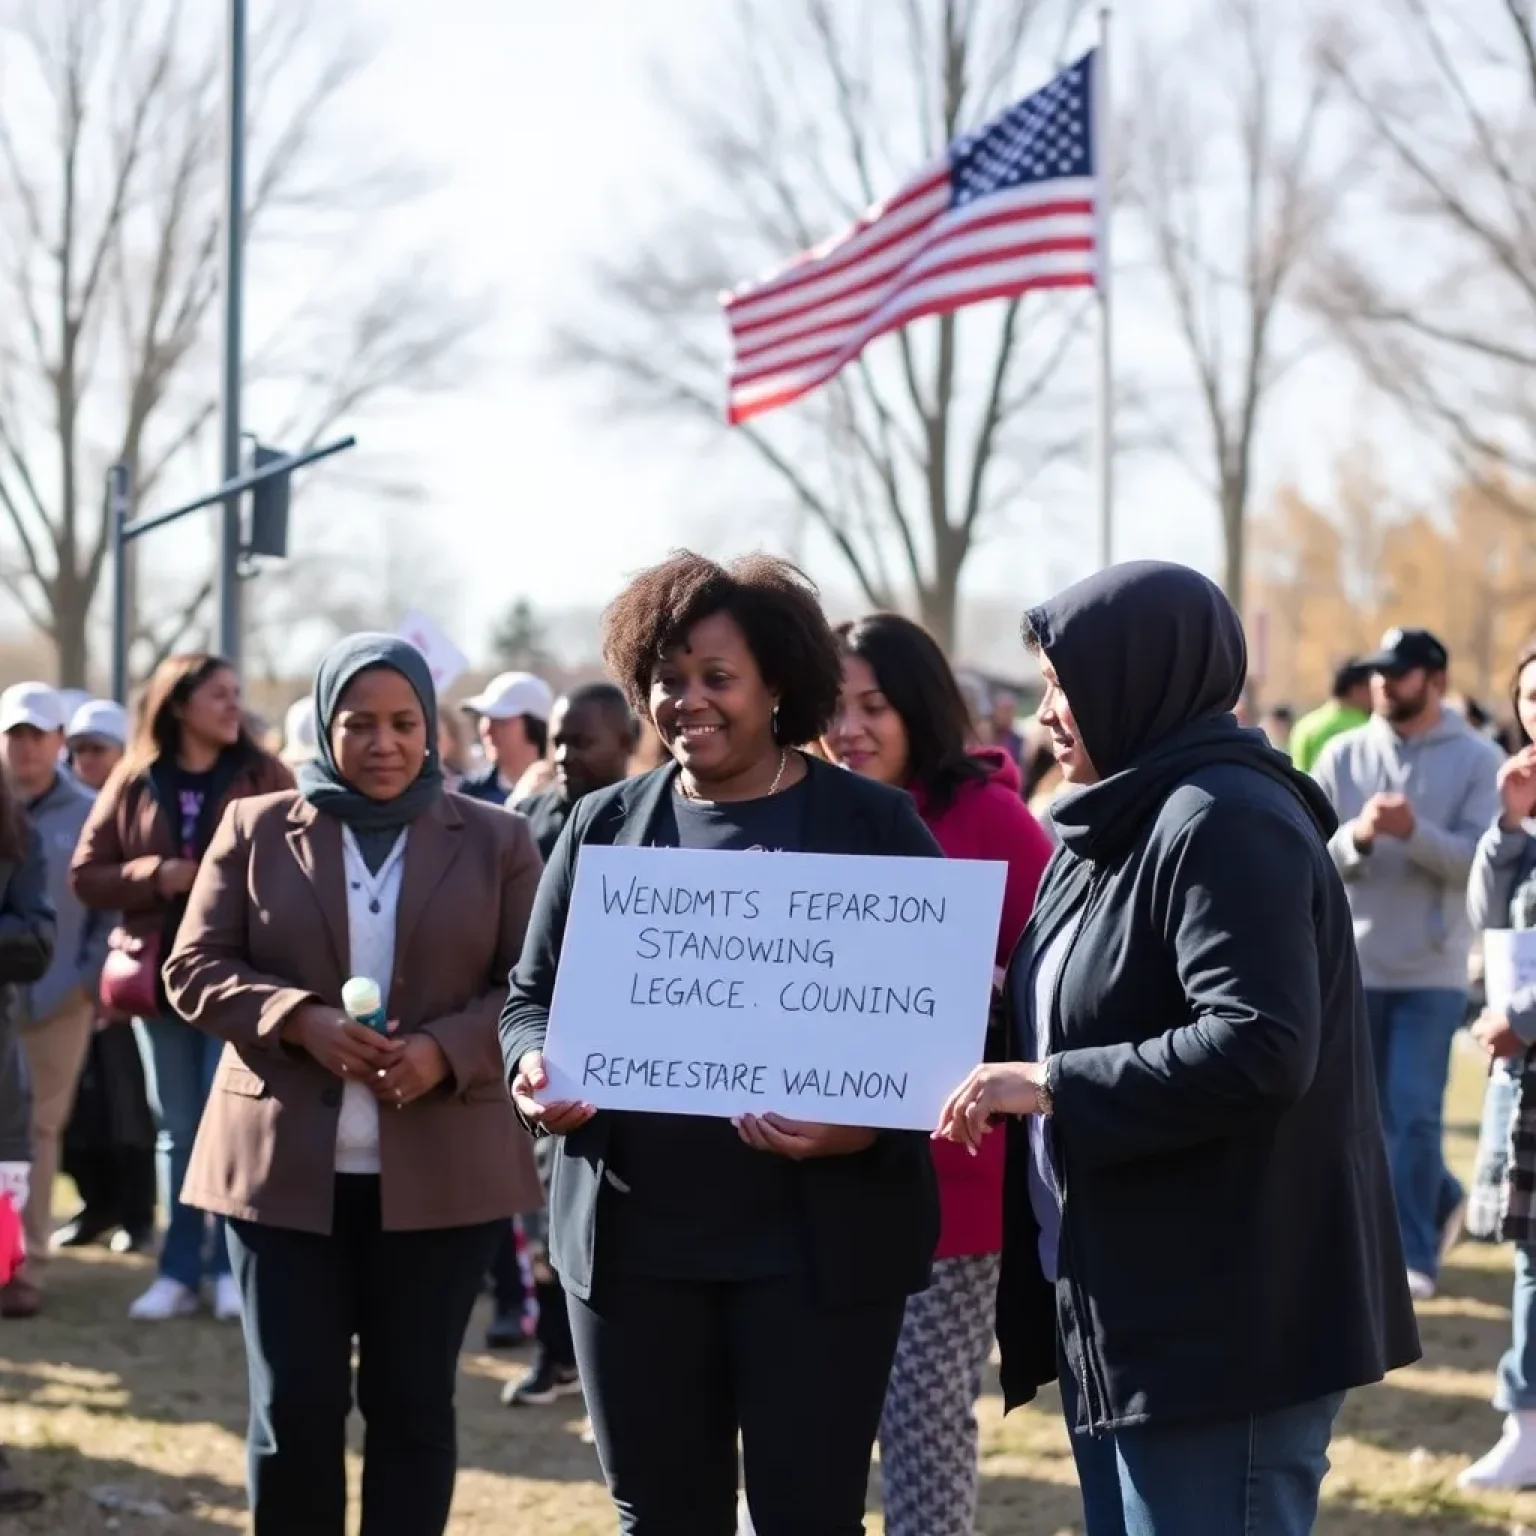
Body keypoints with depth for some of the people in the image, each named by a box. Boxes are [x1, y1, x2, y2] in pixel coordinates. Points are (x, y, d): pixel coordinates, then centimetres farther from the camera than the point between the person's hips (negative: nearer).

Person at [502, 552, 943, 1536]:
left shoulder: (874, 826, 0)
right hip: (632, 1233, 4)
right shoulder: (605, 825, 10)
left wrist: (866, 1127, -21)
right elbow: (532, 996, 14)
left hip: (818, 1237, -3)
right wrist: (536, 1067, -10)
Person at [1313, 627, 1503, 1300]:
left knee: (1413, 1115, -8)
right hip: (1351, 966, 3)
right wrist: (1357, 836, -22)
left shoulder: (1477, 760, -3)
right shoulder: (1343, 755, 3)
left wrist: (1414, 831, -27)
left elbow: (1479, 861, -12)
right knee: (1369, 1115, 13)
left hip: (1432, 972, -3)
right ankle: (1438, 1200, 37)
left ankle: (1413, 1256, 3)